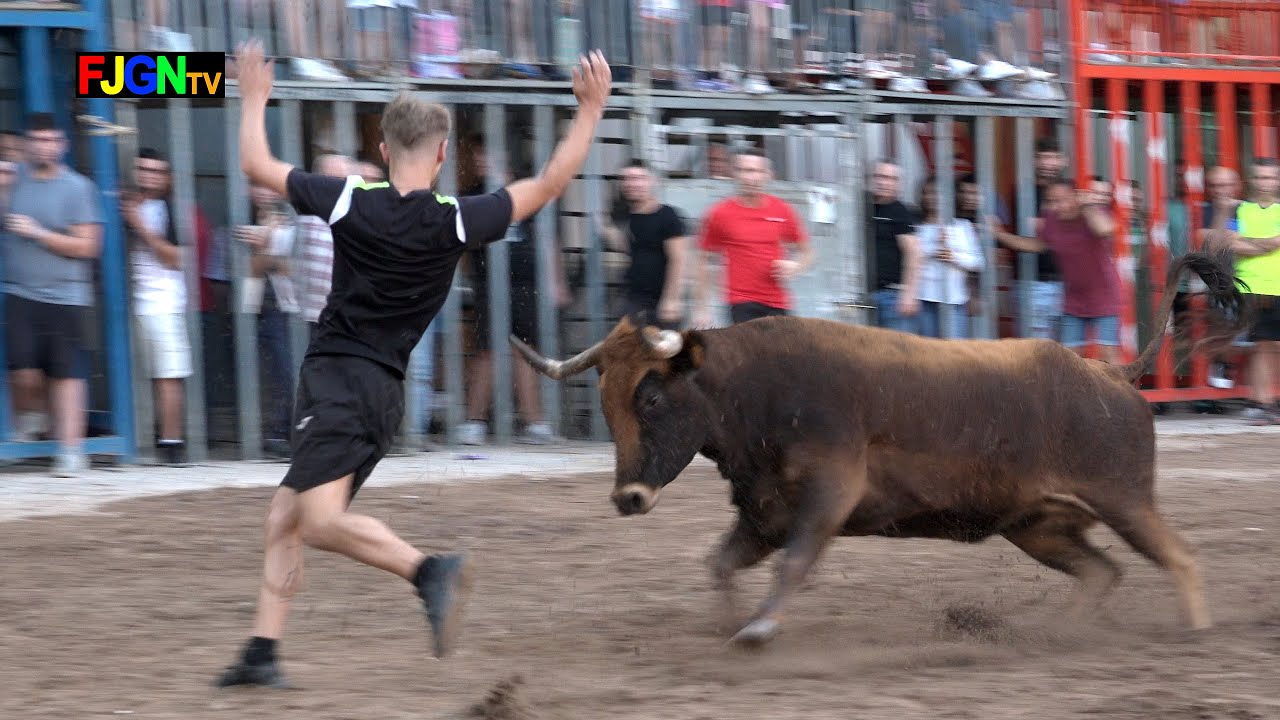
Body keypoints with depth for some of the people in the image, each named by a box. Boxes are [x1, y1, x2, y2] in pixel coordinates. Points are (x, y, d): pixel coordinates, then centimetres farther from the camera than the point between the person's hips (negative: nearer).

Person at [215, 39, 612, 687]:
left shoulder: (350, 202, -8)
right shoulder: (456, 222, -3)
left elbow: (256, 167, 5)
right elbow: (550, 183, 5)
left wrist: (254, 98, 20)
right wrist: (591, 108, 11)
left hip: (335, 378, -5)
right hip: (386, 390, 5)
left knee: (322, 521, -16)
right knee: (285, 515, 13)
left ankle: (428, 569, -34)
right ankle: (262, 653, 9)